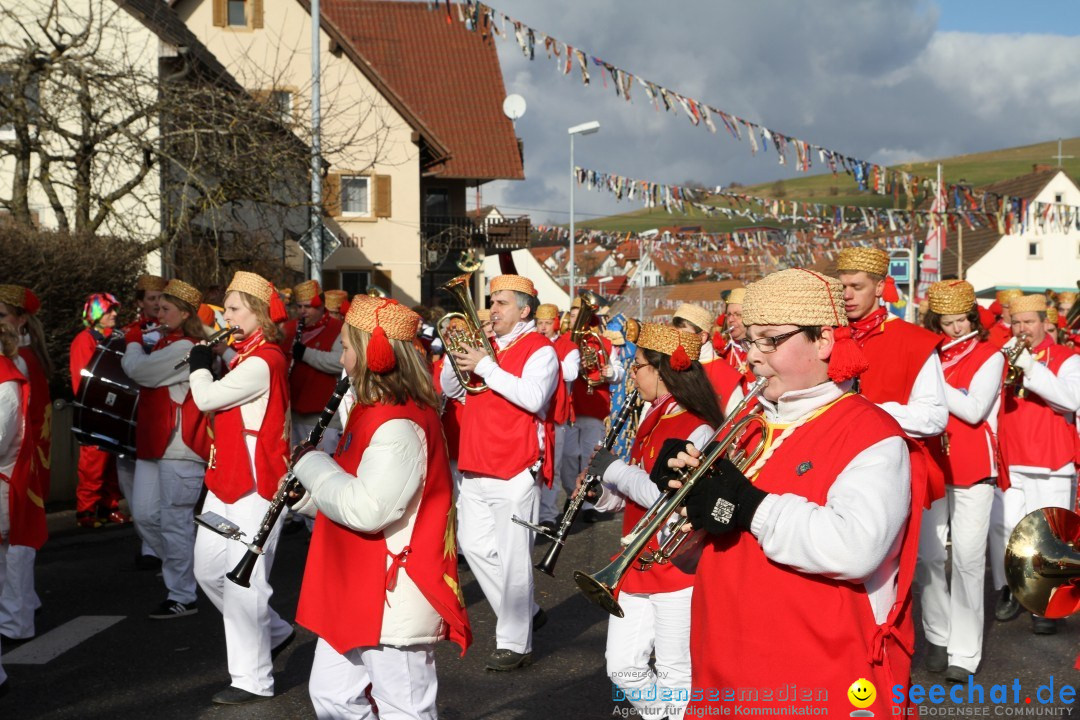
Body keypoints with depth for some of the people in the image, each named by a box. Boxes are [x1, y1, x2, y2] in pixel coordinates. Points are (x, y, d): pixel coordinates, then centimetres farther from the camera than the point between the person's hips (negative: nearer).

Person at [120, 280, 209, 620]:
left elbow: (139, 371, -20)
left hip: (179, 447, -10)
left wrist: (133, 342, -2)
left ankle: (183, 597, 4)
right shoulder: (166, 344, 17)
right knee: (145, 514, 13)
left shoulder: (185, 347, -15)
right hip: (154, 444, 10)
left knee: (175, 521, -4)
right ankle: (175, 565, 31)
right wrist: (136, 347, 4)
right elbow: (138, 370, 20)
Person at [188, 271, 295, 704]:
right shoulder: (245, 356, 14)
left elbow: (206, 397, -19)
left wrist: (200, 364, -1)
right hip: (227, 478, 10)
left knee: (244, 579, -6)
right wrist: (210, 363, 4)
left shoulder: (263, 361, -17)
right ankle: (273, 632, 32)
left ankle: (253, 679, 4)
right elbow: (216, 401, 15)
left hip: (254, 482, -10)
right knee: (209, 570, 16)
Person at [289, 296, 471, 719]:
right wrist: (307, 493, 2)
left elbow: (367, 509, -31)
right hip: (358, 592, 11)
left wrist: (312, 464, -17)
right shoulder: (375, 412, 10)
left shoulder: (399, 425, -22)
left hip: (393, 598, -11)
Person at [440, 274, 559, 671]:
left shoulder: (539, 350, -7)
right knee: (474, 544, 12)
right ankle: (526, 610, 27)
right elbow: (450, 389, 15)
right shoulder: (485, 345, 15)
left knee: (513, 556, -4)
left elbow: (533, 397, -24)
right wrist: (457, 357, -2)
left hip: (515, 470, -8)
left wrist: (486, 368, -21)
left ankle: (515, 642, 5)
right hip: (476, 466, 8)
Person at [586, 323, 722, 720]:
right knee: (623, 667, 11)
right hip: (637, 568, 8)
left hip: (679, 572, -8)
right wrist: (600, 483, -3)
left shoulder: (697, 430, -15)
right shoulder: (651, 422, 12)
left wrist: (615, 469, -17)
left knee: (675, 677, 2)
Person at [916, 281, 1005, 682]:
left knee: (968, 558, -5)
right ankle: (938, 636, 19)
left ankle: (965, 651, 1)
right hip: (931, 467, 3)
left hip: (973, 469, -3)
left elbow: (974, 410, -16)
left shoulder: (990, 357, -1)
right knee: (928, 555, 3)